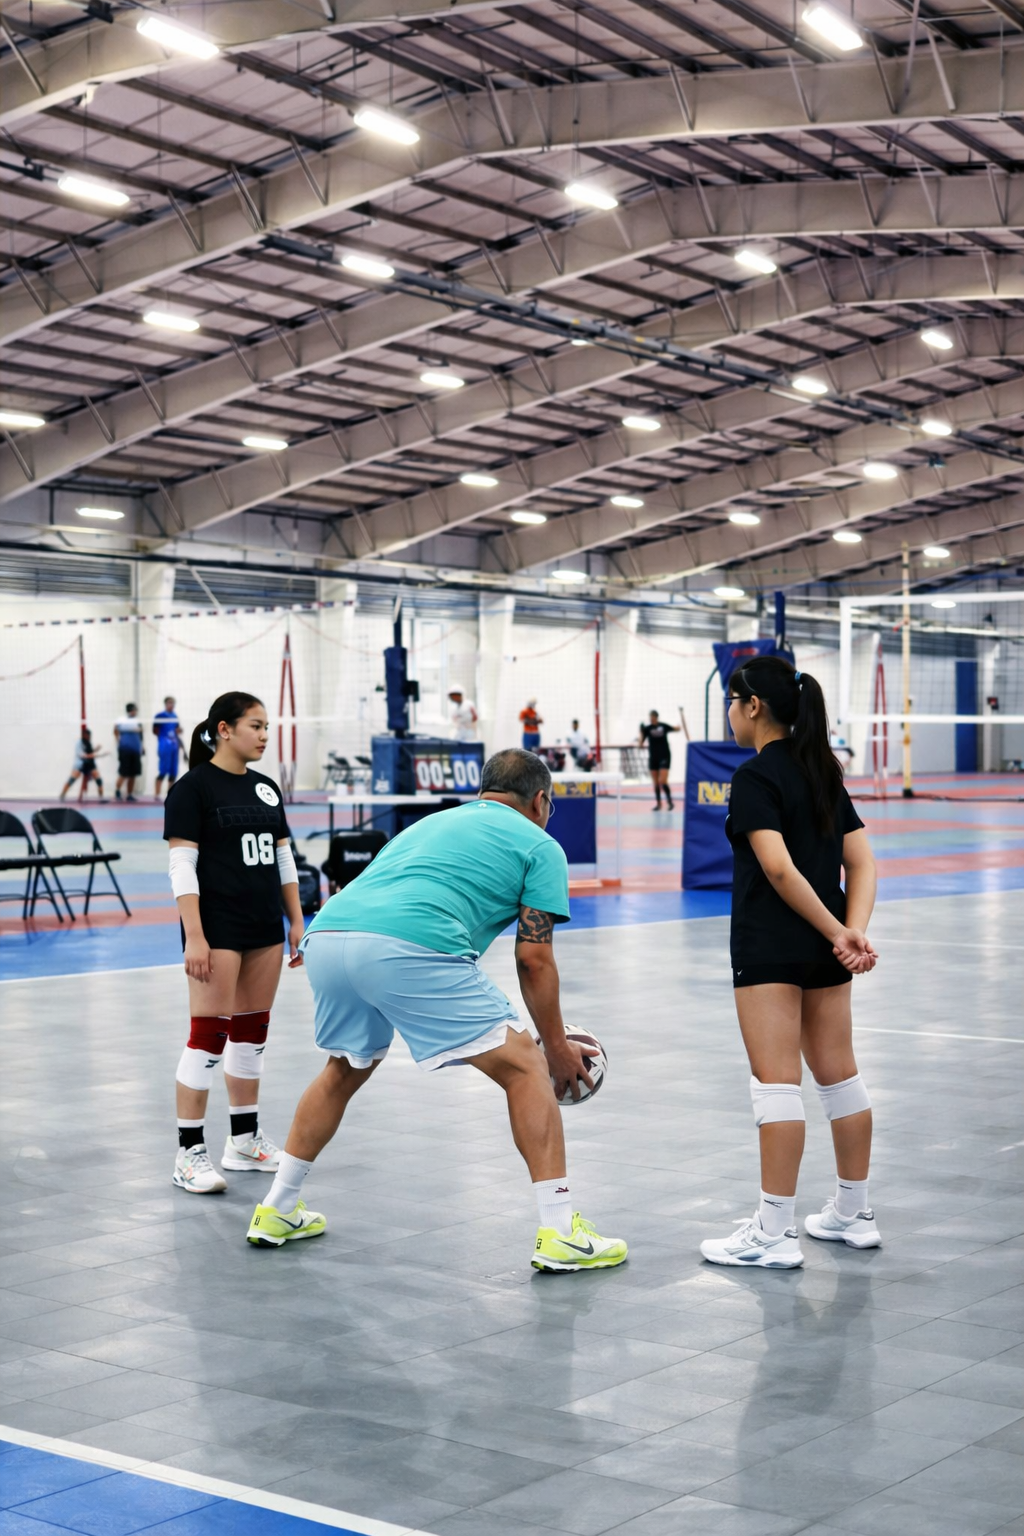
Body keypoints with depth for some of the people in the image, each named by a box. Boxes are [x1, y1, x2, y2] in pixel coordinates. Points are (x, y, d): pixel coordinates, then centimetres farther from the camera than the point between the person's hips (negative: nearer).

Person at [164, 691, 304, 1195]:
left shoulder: (266, 788, 13)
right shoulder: (193, 788, -7)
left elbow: (284, 859, 17)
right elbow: (182, 866, -12)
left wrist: (297, 921, 12)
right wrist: (194, 937, -17)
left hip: (265, 929, 7)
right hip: (218, 930, -7)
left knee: (251, 1033, 11)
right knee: (208, 1035, -7)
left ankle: (245, 1140, 20)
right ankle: (190, 1152, -2)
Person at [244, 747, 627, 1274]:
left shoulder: (432, 822, 37)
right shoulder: (539, 845, 18)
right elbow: (534, 958, 10)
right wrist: (556, 1045, 23)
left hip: (326, 936, 7)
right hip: (408, 948, -7)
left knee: (346, 1068, 32)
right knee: (525, 1066, 6)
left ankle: (277, 1212, 39)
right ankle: (560, 1234, 3)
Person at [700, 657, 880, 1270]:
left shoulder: (756, 776, -12)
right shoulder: (823, 770, 12)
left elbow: (780, 868, -22)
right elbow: (862, 861, 6)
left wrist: (838, 934, -17)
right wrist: (854, 931, -6)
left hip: (770, 949, -8)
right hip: (824, 951, 8)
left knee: (777, 1081, -5)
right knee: (839, 1075, 15)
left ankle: (777, 1232, -1)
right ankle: (855, 1213, 25)